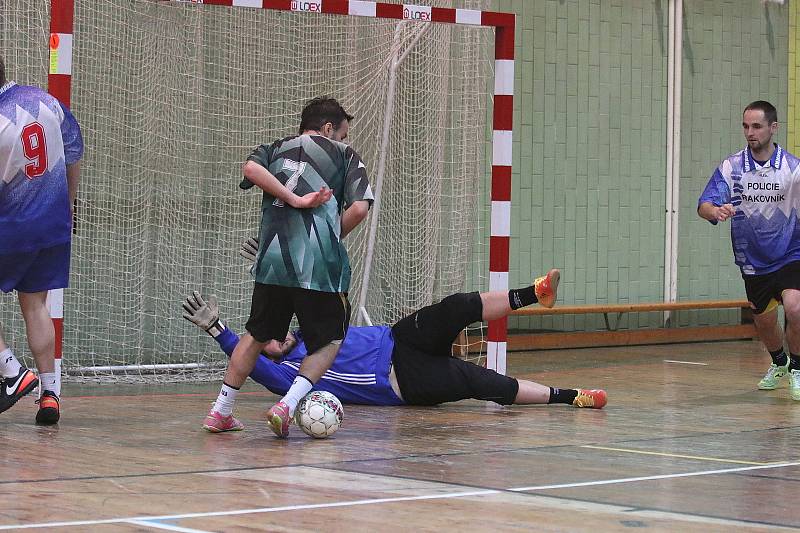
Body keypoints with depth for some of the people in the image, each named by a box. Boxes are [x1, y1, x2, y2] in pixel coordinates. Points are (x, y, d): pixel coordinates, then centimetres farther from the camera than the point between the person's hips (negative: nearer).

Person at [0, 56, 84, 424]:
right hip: (54, 224, 6)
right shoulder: (47, 101, -1)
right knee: (34, 304, 13)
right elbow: (74, 160, 10)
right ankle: (50, 393, 10)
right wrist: (66, 207, 22)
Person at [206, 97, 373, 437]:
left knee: (257, 335, 22)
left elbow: (251, 168, -5)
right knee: (329, 341, 14)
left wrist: (293, 199, -3)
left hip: (273, 259, 3)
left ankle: (220, 412, 22)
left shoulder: (275, 150, 20)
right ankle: (287, 406, -6)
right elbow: (359, 208, -1)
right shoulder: (344, 155, 13)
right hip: (321, 265, -3)